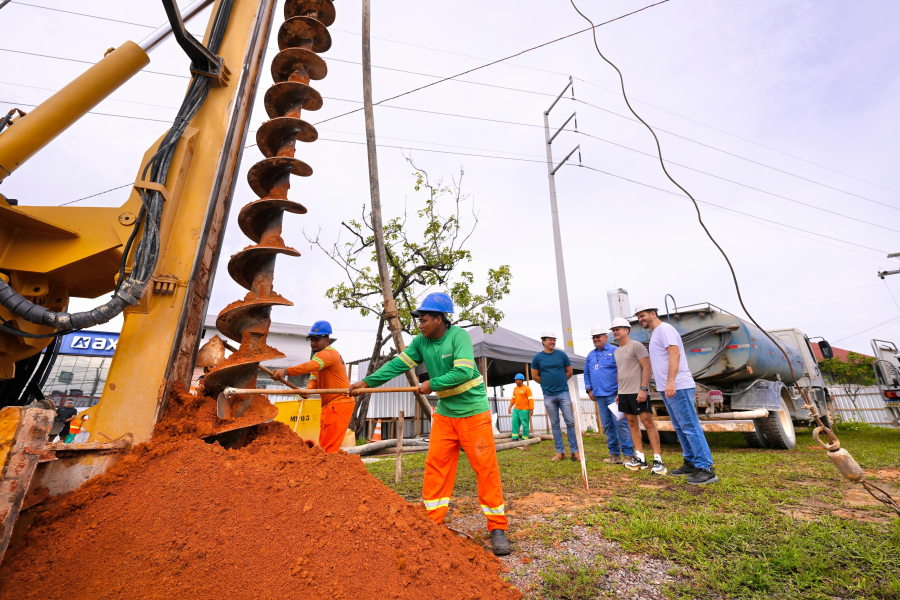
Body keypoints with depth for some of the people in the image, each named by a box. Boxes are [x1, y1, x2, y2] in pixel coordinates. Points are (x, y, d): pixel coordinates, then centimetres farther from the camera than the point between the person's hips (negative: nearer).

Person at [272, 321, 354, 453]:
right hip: (330, 404, 11)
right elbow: (314, 378, 11)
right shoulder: (319, 355, 18)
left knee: (328, 445, -9)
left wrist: (286, 371, -46)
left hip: (339, 403, -11)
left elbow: (310, 366, -35)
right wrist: (308, 389, -10)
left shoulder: (329, 353, -16)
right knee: (325, 443, 18)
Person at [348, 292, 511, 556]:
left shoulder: (458, 335, -18)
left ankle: (497, 527, 15)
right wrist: (367, 382, -10)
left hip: (473, 411, -5)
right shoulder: (421, 342, 0)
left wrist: (432, 384, -19)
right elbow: (398, 364, -3)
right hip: (445, 413, 6)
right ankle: (432, 522, 22)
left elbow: (464, 371, -27)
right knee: (435, 465, 6)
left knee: (486, 467, 0)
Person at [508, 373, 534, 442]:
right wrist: (510, 407, 15)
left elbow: (531, 399, -9)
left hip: (524, 410, -6)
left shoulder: (527, 388, -7)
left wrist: (531, 409, -14)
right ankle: (515, 438, 6)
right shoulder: (515, 389, 12)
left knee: (525, 425, 0)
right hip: (516, 409, 6)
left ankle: (525, 439, 9)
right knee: (514, 423, 1)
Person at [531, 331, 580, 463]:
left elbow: (569, 372, 10)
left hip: (563, 392, 0)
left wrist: (559, 382, 10)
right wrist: (547, 384, 8)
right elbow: (535, 376, 7)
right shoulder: (537, 357, 0)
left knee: (570, 422, 0)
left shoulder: (562, 355, 2)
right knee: (555, 424, 7)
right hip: (548, 395, 0)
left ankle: (575, 451, 9)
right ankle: (560, 452, 16)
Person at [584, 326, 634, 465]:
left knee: (620, 423, -6)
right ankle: (614, 454, 19)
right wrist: (589, 389, 13)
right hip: (599, 396, 6)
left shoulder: (615, 351, -4)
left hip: (613, 394, -6)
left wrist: (620, 390, -13)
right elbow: (587, 373, 21)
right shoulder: (590, 355, 15)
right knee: (607, 426, 10)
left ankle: (628, 454, 3)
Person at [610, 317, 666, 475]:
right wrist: (619, 392, 18)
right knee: (632, 423, 9)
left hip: (638, 392, -8)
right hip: (624, 393, 8)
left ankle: (658, 459, 1)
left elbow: (647, 367, -14)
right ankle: (640, 458, 15)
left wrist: (643, 389, -20)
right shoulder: (617, 351, 16)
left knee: (648, 422, -6)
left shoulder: (636, 345, -7)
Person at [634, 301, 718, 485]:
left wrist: (670, 382, -29)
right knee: (680, 428, 15)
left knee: (690, 427, -6)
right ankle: (691, 463, 23)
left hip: (678, 387, -10)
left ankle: (706, 469, 0)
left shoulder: (664, 329, -10)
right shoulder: (655, 333, 19)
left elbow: (675, 354, -22)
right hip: (667, 389, 10)